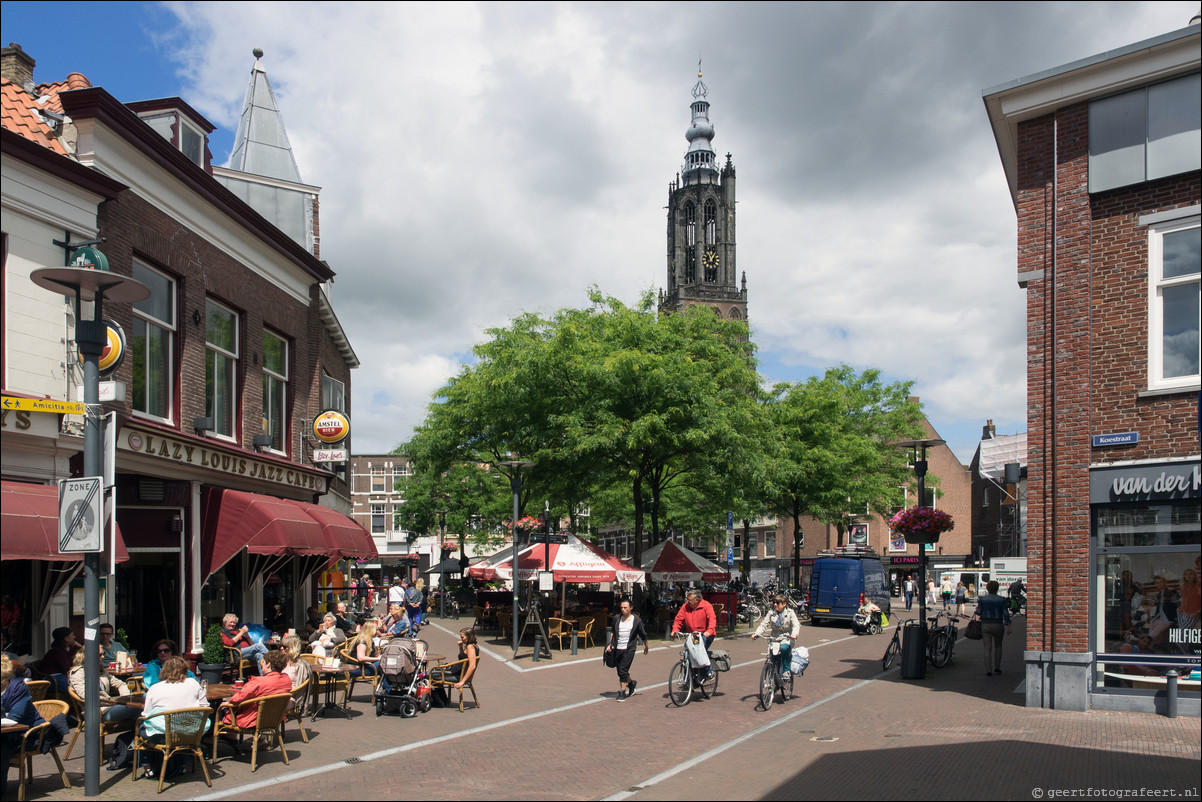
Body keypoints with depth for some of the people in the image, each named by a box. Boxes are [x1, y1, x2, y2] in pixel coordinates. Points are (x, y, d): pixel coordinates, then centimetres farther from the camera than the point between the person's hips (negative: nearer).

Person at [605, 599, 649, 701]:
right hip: (617, 649, 4)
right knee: (620, 671, 11)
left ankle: (622, 692, 1)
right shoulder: (617, 618, 5)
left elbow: (643, 635, 9)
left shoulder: (637, 620, -3)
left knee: (623, 671, -11)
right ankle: (631, 683, 38)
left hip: (628, 649, -4)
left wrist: (646, 646, 18)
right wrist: (610, 644, 13)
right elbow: (612, 631, 19)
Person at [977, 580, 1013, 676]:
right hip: (998, 625, 0)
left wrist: (977, 609, 18)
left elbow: (979, 612, -4)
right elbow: (1006, 614, -7)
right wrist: (1008, 626, -3)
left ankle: (988, 670, -3)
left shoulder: (982, 599, -3)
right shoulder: (1001, 600, -3)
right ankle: (997, 667, 17)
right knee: (998, 646, 20)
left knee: (987, 648, 2)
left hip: (985, 625, 0)